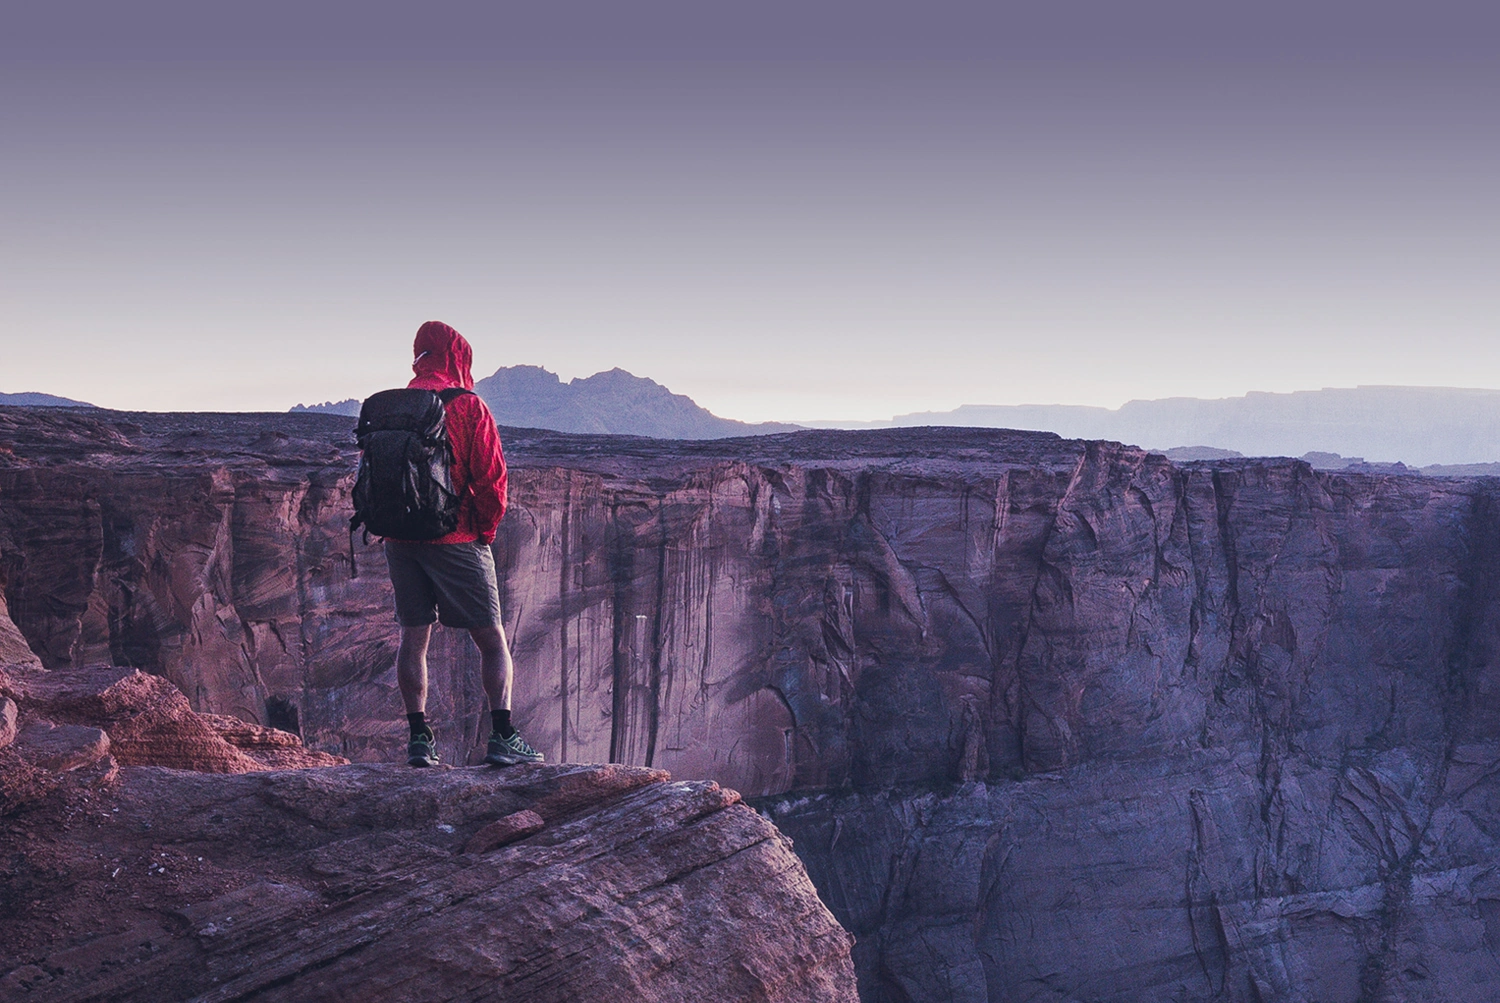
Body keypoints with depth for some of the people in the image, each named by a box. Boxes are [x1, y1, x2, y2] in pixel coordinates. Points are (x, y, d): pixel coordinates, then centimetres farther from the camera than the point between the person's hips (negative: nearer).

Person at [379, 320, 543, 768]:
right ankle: (502, 736, -4)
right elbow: (491, 477, -11)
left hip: (400, 540, 5)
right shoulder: (468, 406, -6)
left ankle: (419, 737, 9)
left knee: (413, 639, 10)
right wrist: (486, 529, 2)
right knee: (492, 640, 2)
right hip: (456, 540, -4)